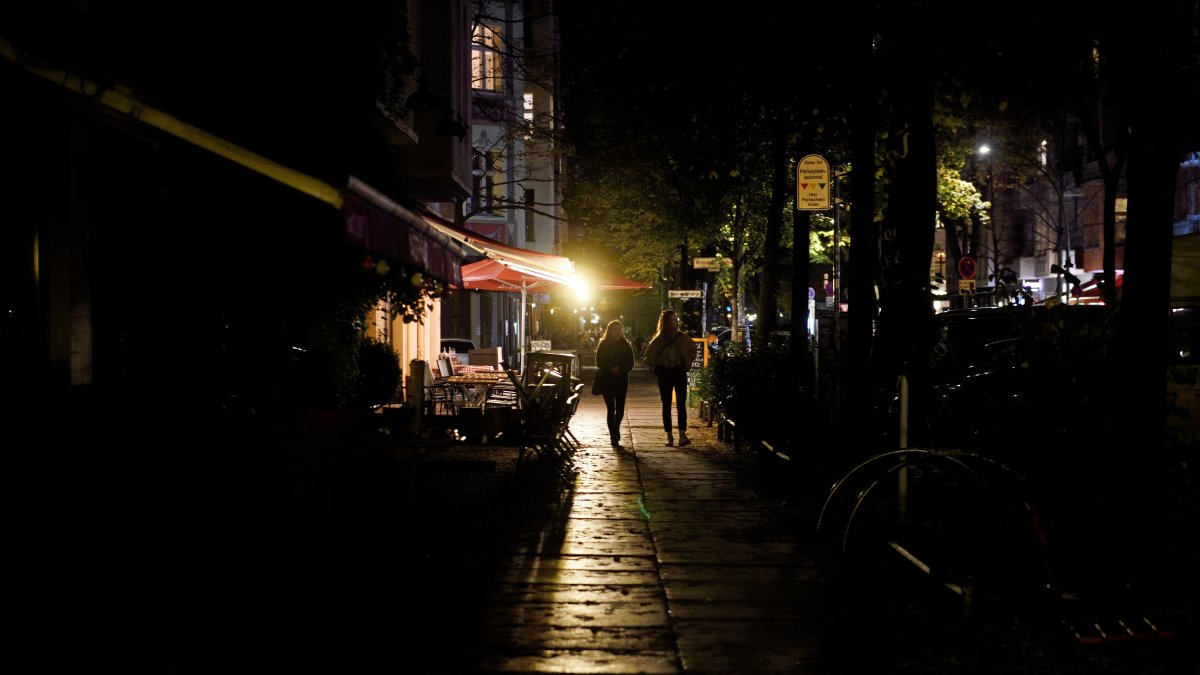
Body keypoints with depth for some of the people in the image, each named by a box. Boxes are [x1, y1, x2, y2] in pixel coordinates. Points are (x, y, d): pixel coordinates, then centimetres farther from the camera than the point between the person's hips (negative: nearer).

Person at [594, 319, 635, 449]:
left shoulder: (626, 345, 7)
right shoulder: (604, 345, 0)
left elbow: (630, 364, 4)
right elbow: (599, 363, -4)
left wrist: (619, 369, -13)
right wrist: (612, 369, -17)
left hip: (621, 381, 3)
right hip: (606, 381, -3)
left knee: (620, 410, 3)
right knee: (611, 409, -6)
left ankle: (614, 432, 30)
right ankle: (615, 440, -4)